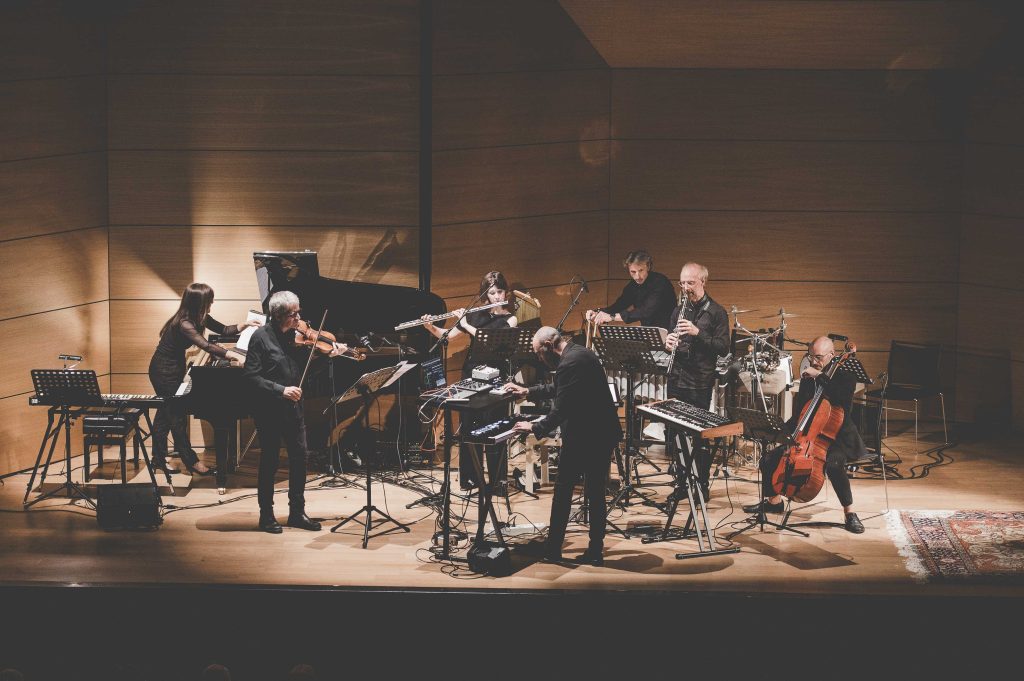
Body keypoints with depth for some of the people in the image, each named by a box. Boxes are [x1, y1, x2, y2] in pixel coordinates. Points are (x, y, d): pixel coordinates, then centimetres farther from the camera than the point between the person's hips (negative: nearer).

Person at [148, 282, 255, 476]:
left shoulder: (200, 318, -5)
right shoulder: (183, 324, -32)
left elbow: (223, 330, 3)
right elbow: (206, 346, -43)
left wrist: (245, 324, -13)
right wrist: (236, 356, -50)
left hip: (174, 369, 9)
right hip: (164, 371, -9)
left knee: (166, 412, 16)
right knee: (177, 415, 0)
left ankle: (159, 458, 26)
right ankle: (190, 460, 9)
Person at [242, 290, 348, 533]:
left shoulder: (297, 335, 3)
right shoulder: (261, 337, -12)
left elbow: (306, 368, 7)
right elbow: (250, 376, -16)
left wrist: (329, 356, -8)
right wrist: (280, 390, -23)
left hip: (292, 406, 5)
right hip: (268, 409, -5)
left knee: (299, 457, 7)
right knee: (269, 460, 4)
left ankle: (297, 512, 19)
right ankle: (266, 515, 16)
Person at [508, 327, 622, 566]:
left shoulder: (569, 364, -20)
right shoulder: (580, 353, 12)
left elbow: (561, 409, -21)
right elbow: (560, 389, 27)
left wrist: (535, 428, -10)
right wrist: (528, 392, 29)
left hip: (582, 438, -9)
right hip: (603, 434, 9)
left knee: (563, 492, 5)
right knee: (596, 494, 11)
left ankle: (552, 550, 13)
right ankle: (596, 551, 14)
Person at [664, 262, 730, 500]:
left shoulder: (716, 312, -3)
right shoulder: (679, 310, 13)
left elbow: (723, 348, -10)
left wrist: (698, 333, -22)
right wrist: (669, 343, -4)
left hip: (700, 384, -5)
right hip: (677, 381, 5)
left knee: (700, 436, -1)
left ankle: (702, 485, 8)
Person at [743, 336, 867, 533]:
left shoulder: (845, 376, -10)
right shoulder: (807, 377, 11)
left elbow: (842, 400, -32)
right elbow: (799, 411, 21)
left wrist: (821, 377, -29)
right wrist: (785, 431, 6)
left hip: (838, 438, -7)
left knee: (833, 463, -40)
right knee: (769, 459, 1)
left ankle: (849, 513, -25)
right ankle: (774, 501, 26)